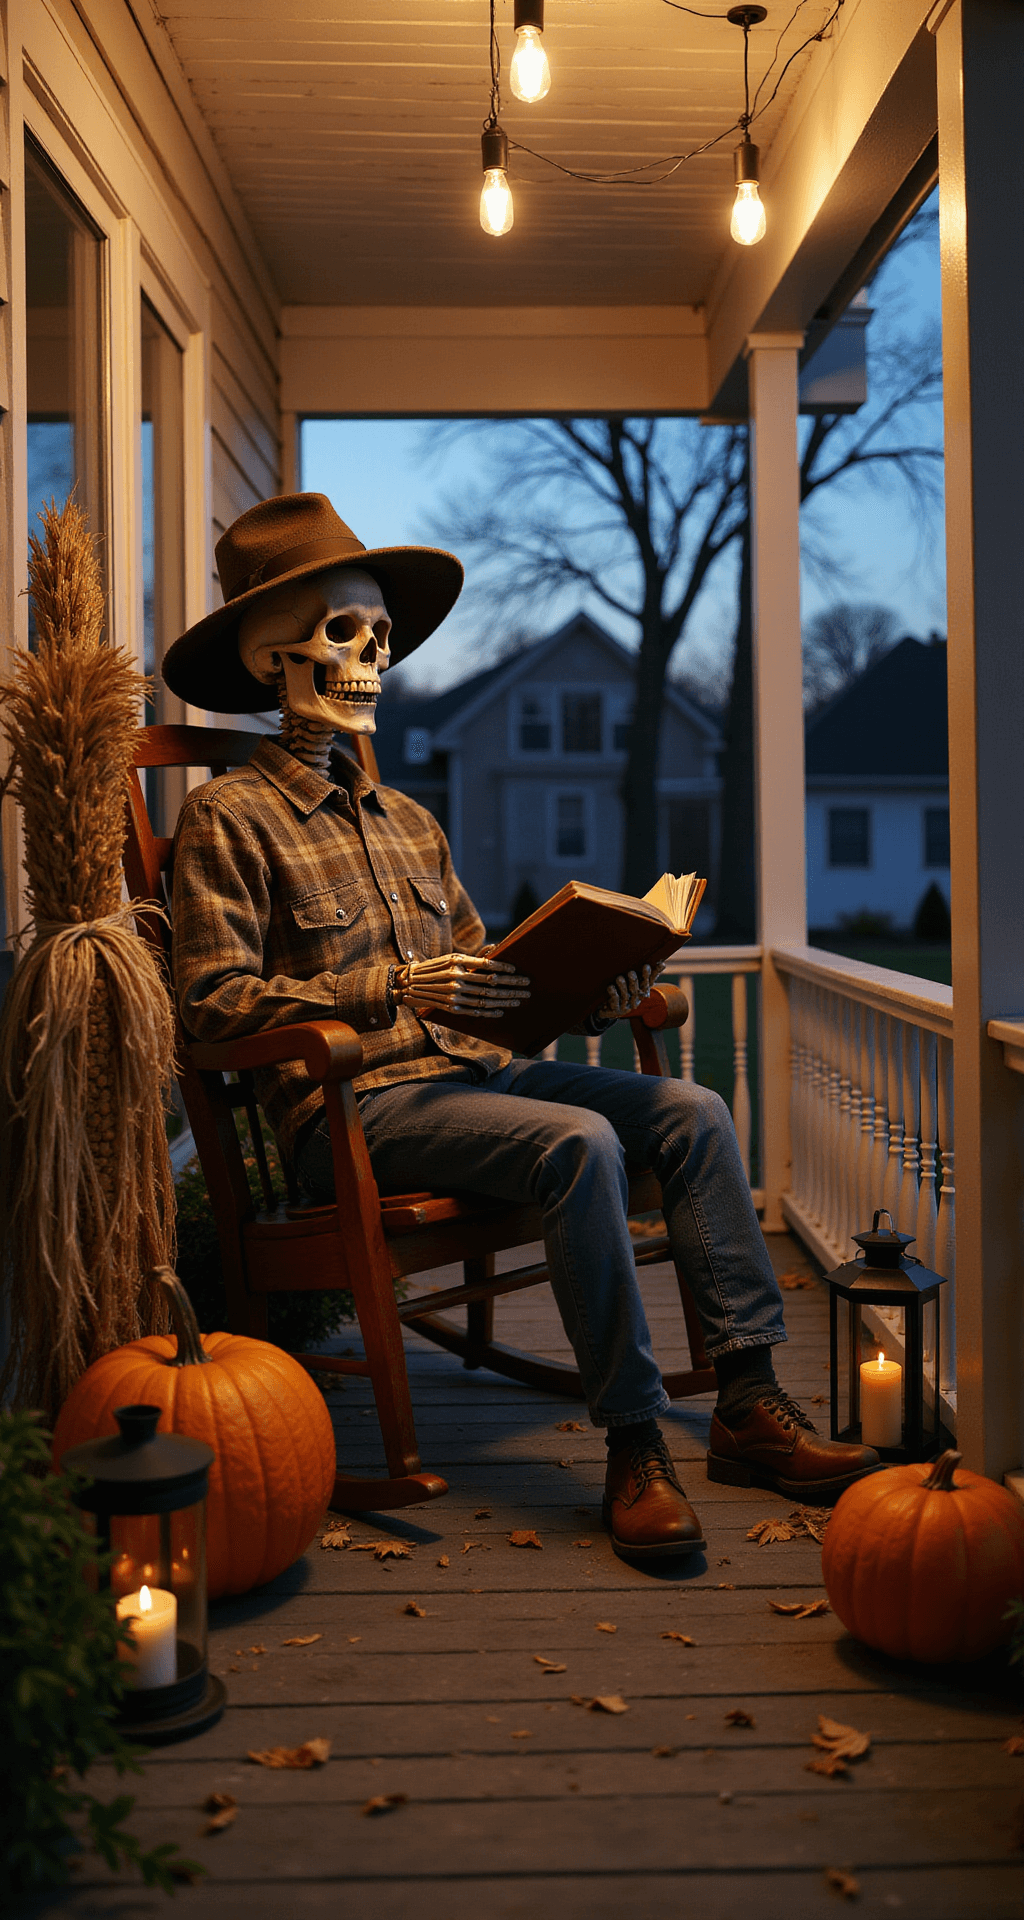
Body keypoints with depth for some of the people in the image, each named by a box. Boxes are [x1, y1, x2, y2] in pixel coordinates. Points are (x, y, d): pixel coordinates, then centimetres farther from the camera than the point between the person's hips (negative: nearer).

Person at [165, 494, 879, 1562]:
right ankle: (633, 1448, -23)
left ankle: (748, 1403, -11)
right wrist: (390, 989, -19)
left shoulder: (408, 822, 23)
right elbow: (214, 1001, -10)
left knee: (690, 1111, -11)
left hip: (463, 1073, 7)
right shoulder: (229, 817, 0)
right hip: (348, 1105, -7)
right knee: (579, 1142, -30)